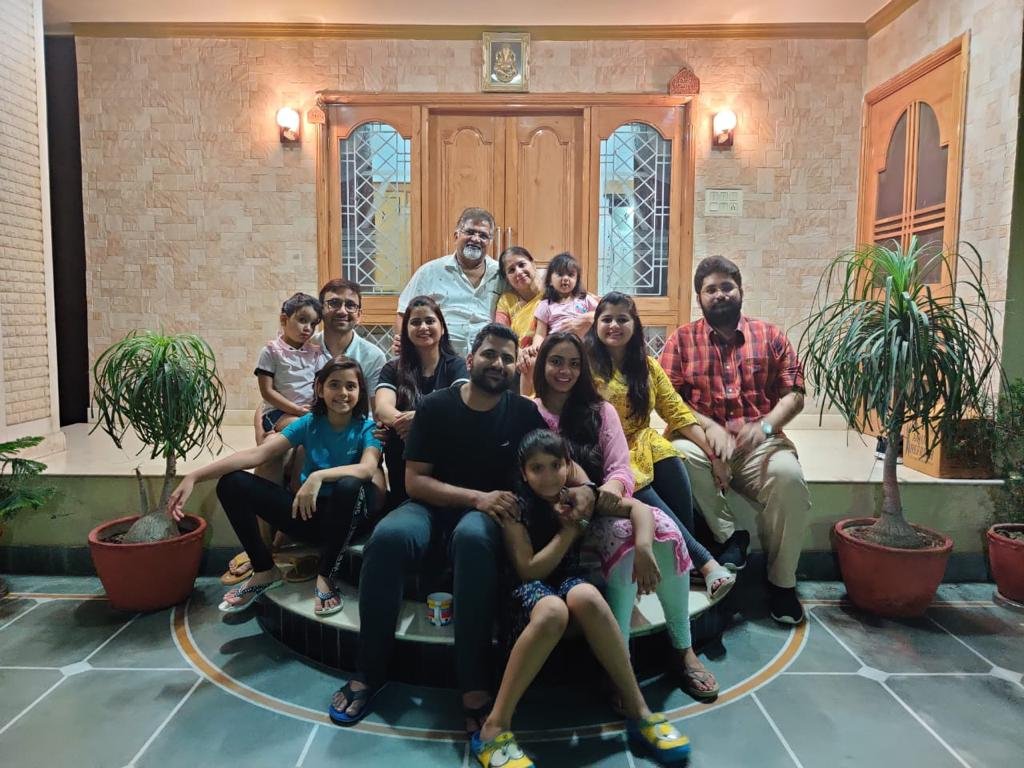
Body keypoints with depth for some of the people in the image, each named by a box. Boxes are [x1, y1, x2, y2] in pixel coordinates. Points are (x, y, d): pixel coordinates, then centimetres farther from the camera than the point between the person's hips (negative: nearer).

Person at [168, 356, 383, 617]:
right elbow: (257, 453, -12)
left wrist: (318, 476, -45)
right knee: (232, 483, -11)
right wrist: (194, 476, -23)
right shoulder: (309, 423, -1)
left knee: (350, 485, -39)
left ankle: (325, 576, -17)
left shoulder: (367, 428, -8)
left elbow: (368, 468, -30)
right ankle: (264, 570, 3)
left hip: (347, 516, -3)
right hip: (309, 511, 4)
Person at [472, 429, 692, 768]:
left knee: (587, 598, -36)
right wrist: (570, 528, -14)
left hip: (570, 579, 3)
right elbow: (528, 570, -12)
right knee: (553, 611, -39)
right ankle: (493, 728, -33)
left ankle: (638, 711, -25)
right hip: (529, 587, -3)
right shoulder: (517, 507, -8)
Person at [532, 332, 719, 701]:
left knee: (666, 531, -28)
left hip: (606, 502, 4)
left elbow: (620, 469, 3)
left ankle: (684, 650, -14)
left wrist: (612, 488, -23)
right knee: (624, 533, -35)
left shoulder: (600, 410, 14)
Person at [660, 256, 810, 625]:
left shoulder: (770, 335, 11)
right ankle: (729, 536, -13)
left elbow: (794, 394, 6)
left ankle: (782, 581, -8)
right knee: (680, 454, -34)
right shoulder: (682, 339, 8)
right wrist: (708, 427, -18)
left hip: (760, 443, 1)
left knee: (789, 475, -30)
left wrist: (765, 425, -14)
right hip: (704, 440, 0)